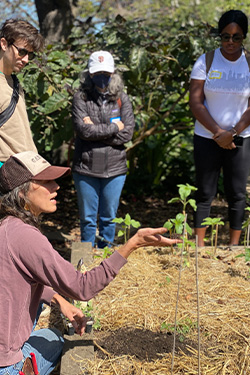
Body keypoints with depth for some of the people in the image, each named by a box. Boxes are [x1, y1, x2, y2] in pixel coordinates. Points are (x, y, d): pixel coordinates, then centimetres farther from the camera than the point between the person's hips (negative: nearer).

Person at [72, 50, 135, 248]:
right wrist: (113, 128, -9)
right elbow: (82, 129, -15)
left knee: (109, 217, 12)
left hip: (114, 169, 1)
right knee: (88, 218, 10)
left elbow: (127, 133, -7)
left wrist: (96, 130, -11)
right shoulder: (81, 98, -1)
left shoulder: (121, 99, 4)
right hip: (86, 168, -1)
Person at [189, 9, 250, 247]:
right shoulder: (205, 61, -2)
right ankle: (199, 246, 10)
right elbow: (196, 103, -5)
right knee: (205, 194, 3)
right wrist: (218, 132, -12)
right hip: (207, 138, 0)